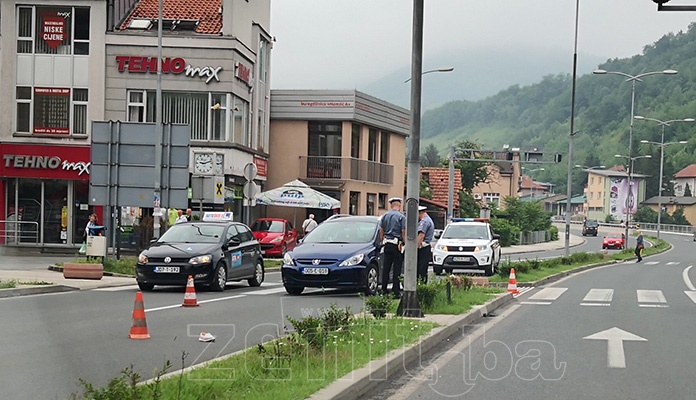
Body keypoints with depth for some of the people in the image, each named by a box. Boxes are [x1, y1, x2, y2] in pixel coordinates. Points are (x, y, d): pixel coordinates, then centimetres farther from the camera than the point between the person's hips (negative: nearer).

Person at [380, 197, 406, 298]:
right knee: (396, 268, -2)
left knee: (386, 268, 8)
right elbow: (404, 232, -10)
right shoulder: (402, 217, -7)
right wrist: (405, 244, -4)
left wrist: (382, 241, 21)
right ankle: (396, 291, -2)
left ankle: (384, 289, 10)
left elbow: (381, 231, 13)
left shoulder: (384, 216, 9)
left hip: (387, 244, 5)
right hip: (397, 245, -5)